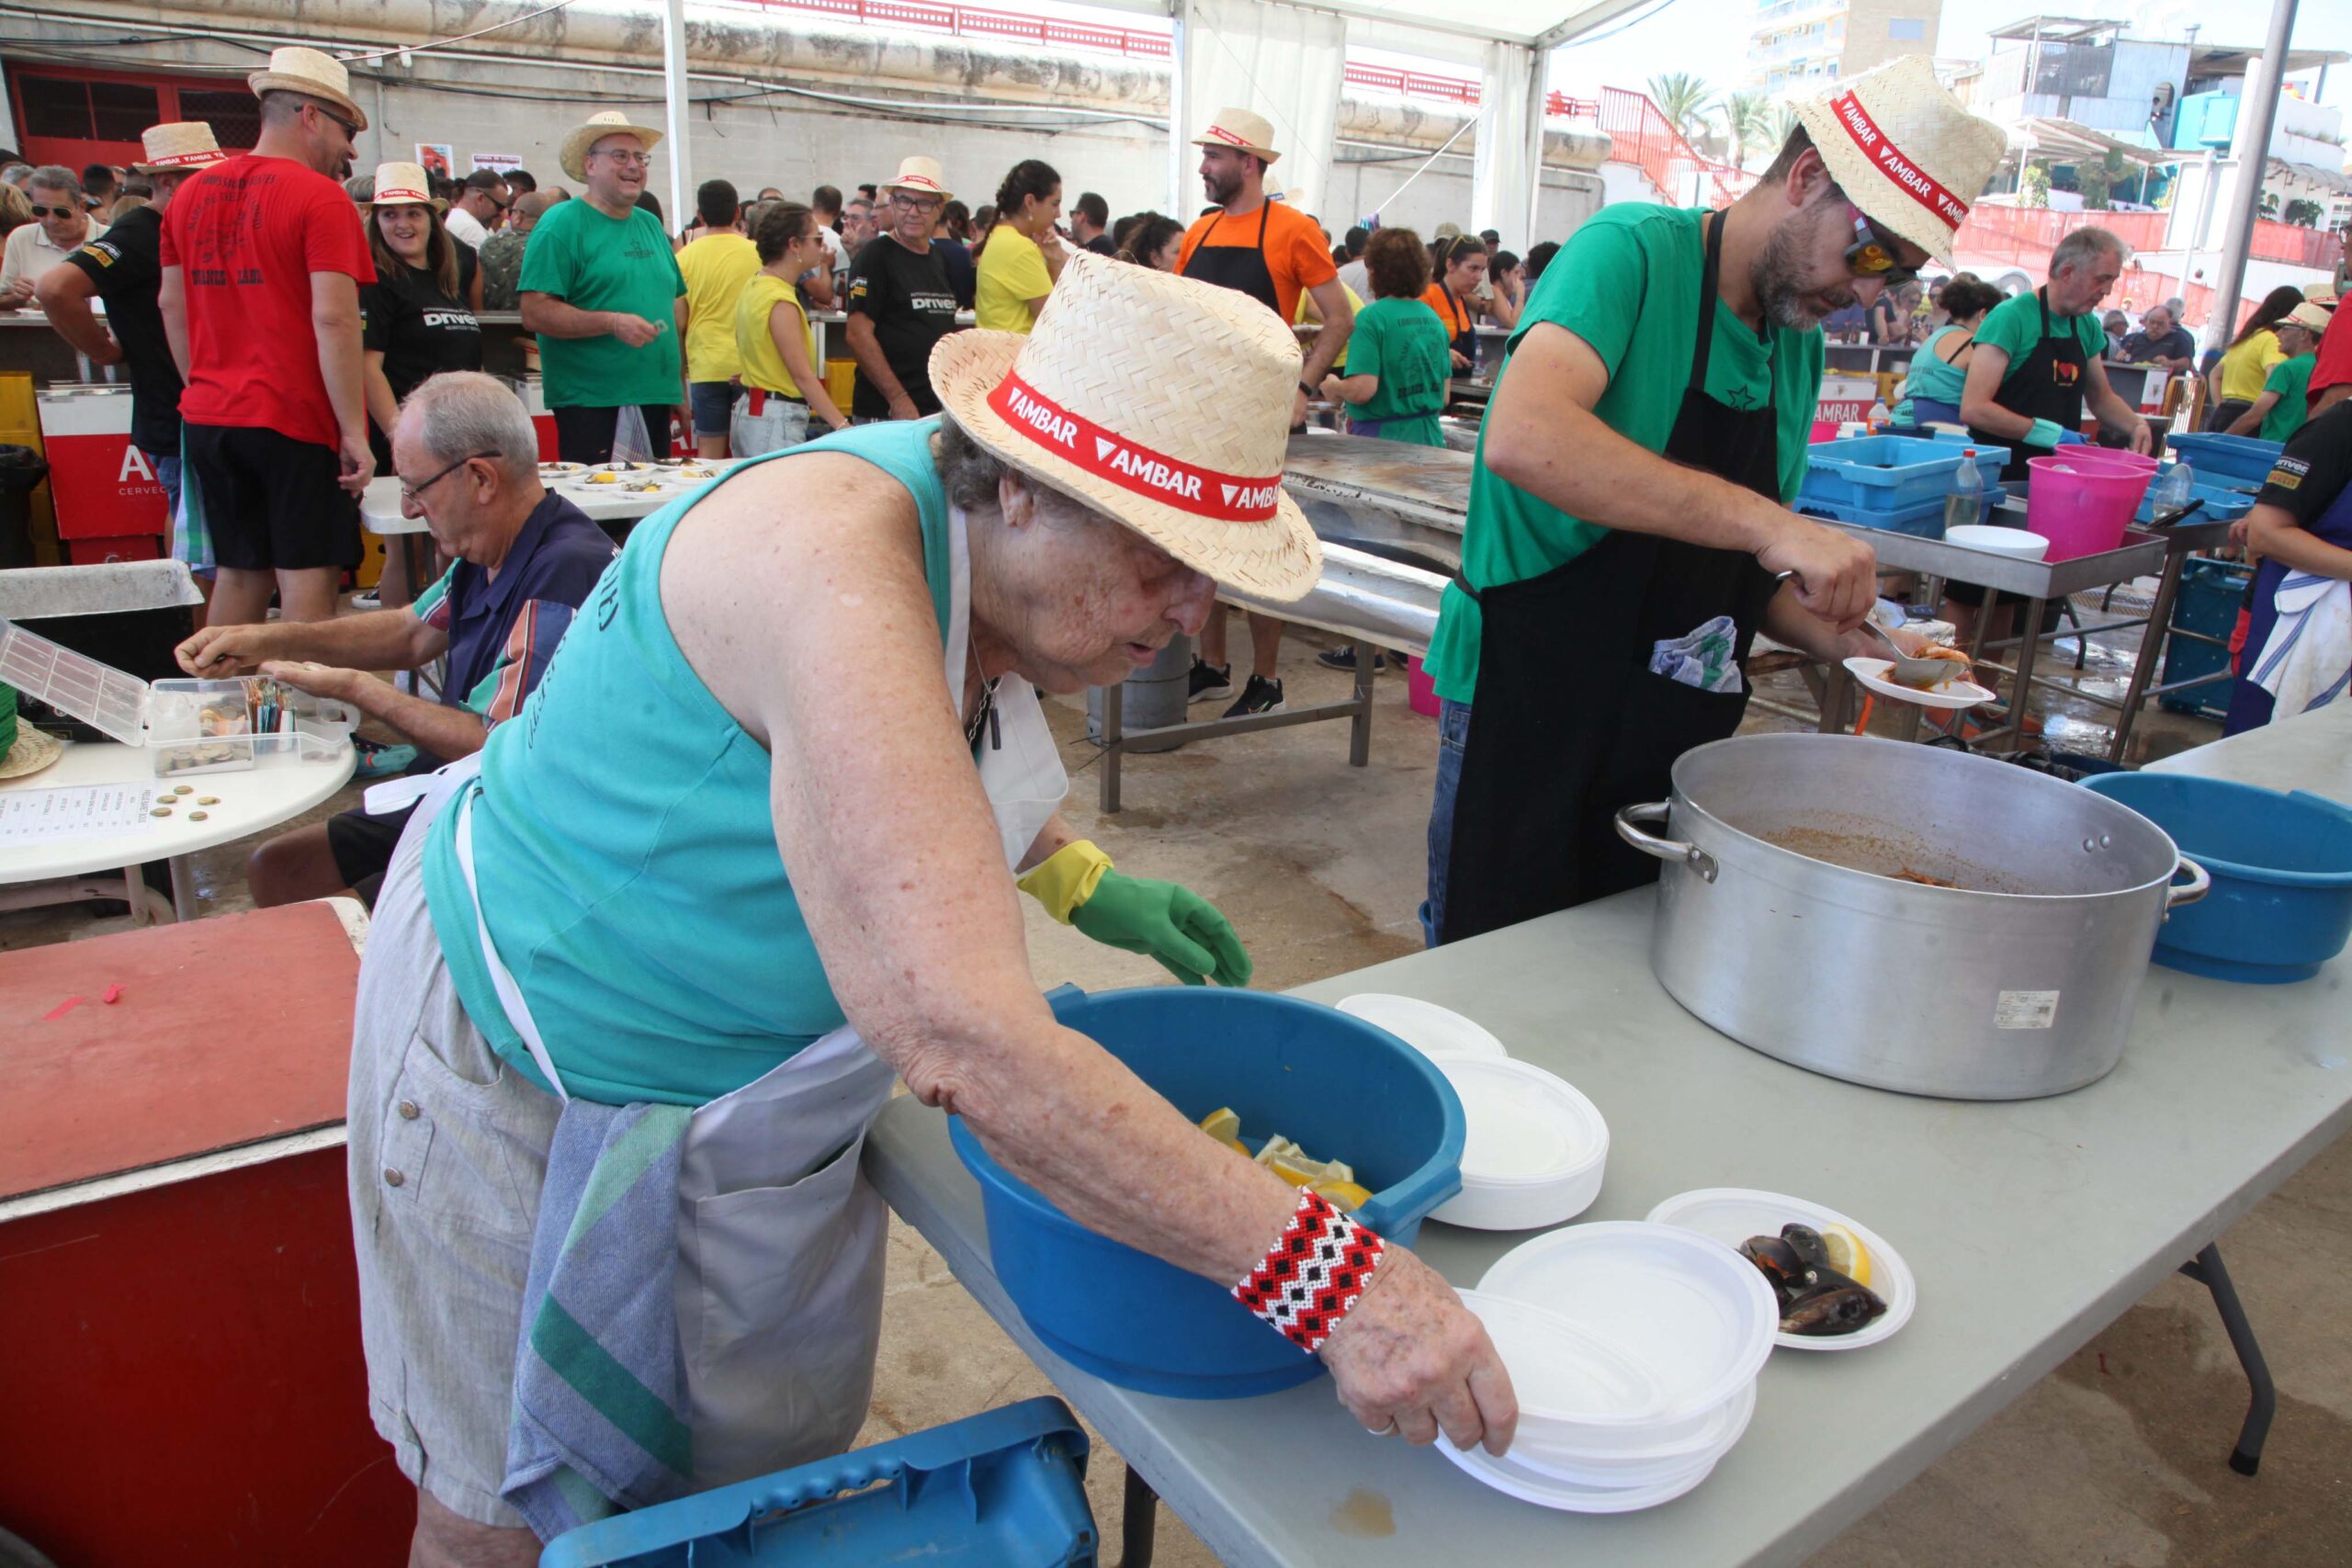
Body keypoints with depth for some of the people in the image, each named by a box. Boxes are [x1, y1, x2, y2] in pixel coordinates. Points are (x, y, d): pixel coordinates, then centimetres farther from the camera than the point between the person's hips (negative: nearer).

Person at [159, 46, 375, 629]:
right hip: (298, 421, -7)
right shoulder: (320, 197, -10)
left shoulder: (191, 193, 12)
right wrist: (353, 432, -16)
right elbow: (333, 319, -17)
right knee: (307, 579, -3)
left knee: (238, 575, 14)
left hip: (210, 416, 7)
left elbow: (172, 303, 17)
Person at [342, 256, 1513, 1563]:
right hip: (547, 1054, -7)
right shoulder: (837, 565, -36)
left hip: (766, 1084, 8)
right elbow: (963, 1038, -45)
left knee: (780, 1460, 18)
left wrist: (1081, 878, 3)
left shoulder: (981, 529, -8)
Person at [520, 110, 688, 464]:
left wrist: (681, 389, 18)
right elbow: (534, 313, -14)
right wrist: (612, 322, -22)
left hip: (655, 399, 7)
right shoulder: (561, 225, -5)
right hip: (590, 405, -6)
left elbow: (675, 302, 24)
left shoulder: (651, 225, 17)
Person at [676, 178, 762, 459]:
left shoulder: (685, 257, 0)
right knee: (750, 454, 5)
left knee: (709, 454, 4)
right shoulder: (757, 253, -2)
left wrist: (680, 371, 14)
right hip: (751, 368, 0)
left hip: (705, 368, 0)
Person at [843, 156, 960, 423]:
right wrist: (899, 400, -19)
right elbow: (858, 335, -14)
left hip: (938, 410, 7)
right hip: (885, 414, -7)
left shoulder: (941, 260, 16)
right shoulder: (876, 257, -5)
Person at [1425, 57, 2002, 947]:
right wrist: (1765, 520, -35)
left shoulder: (1800, 344, 9)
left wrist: (1835, 634, -2)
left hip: (1679, 736, 7)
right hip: (1530, 705, -7)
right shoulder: (1634, 251, -13)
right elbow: (1523, 440, -33)